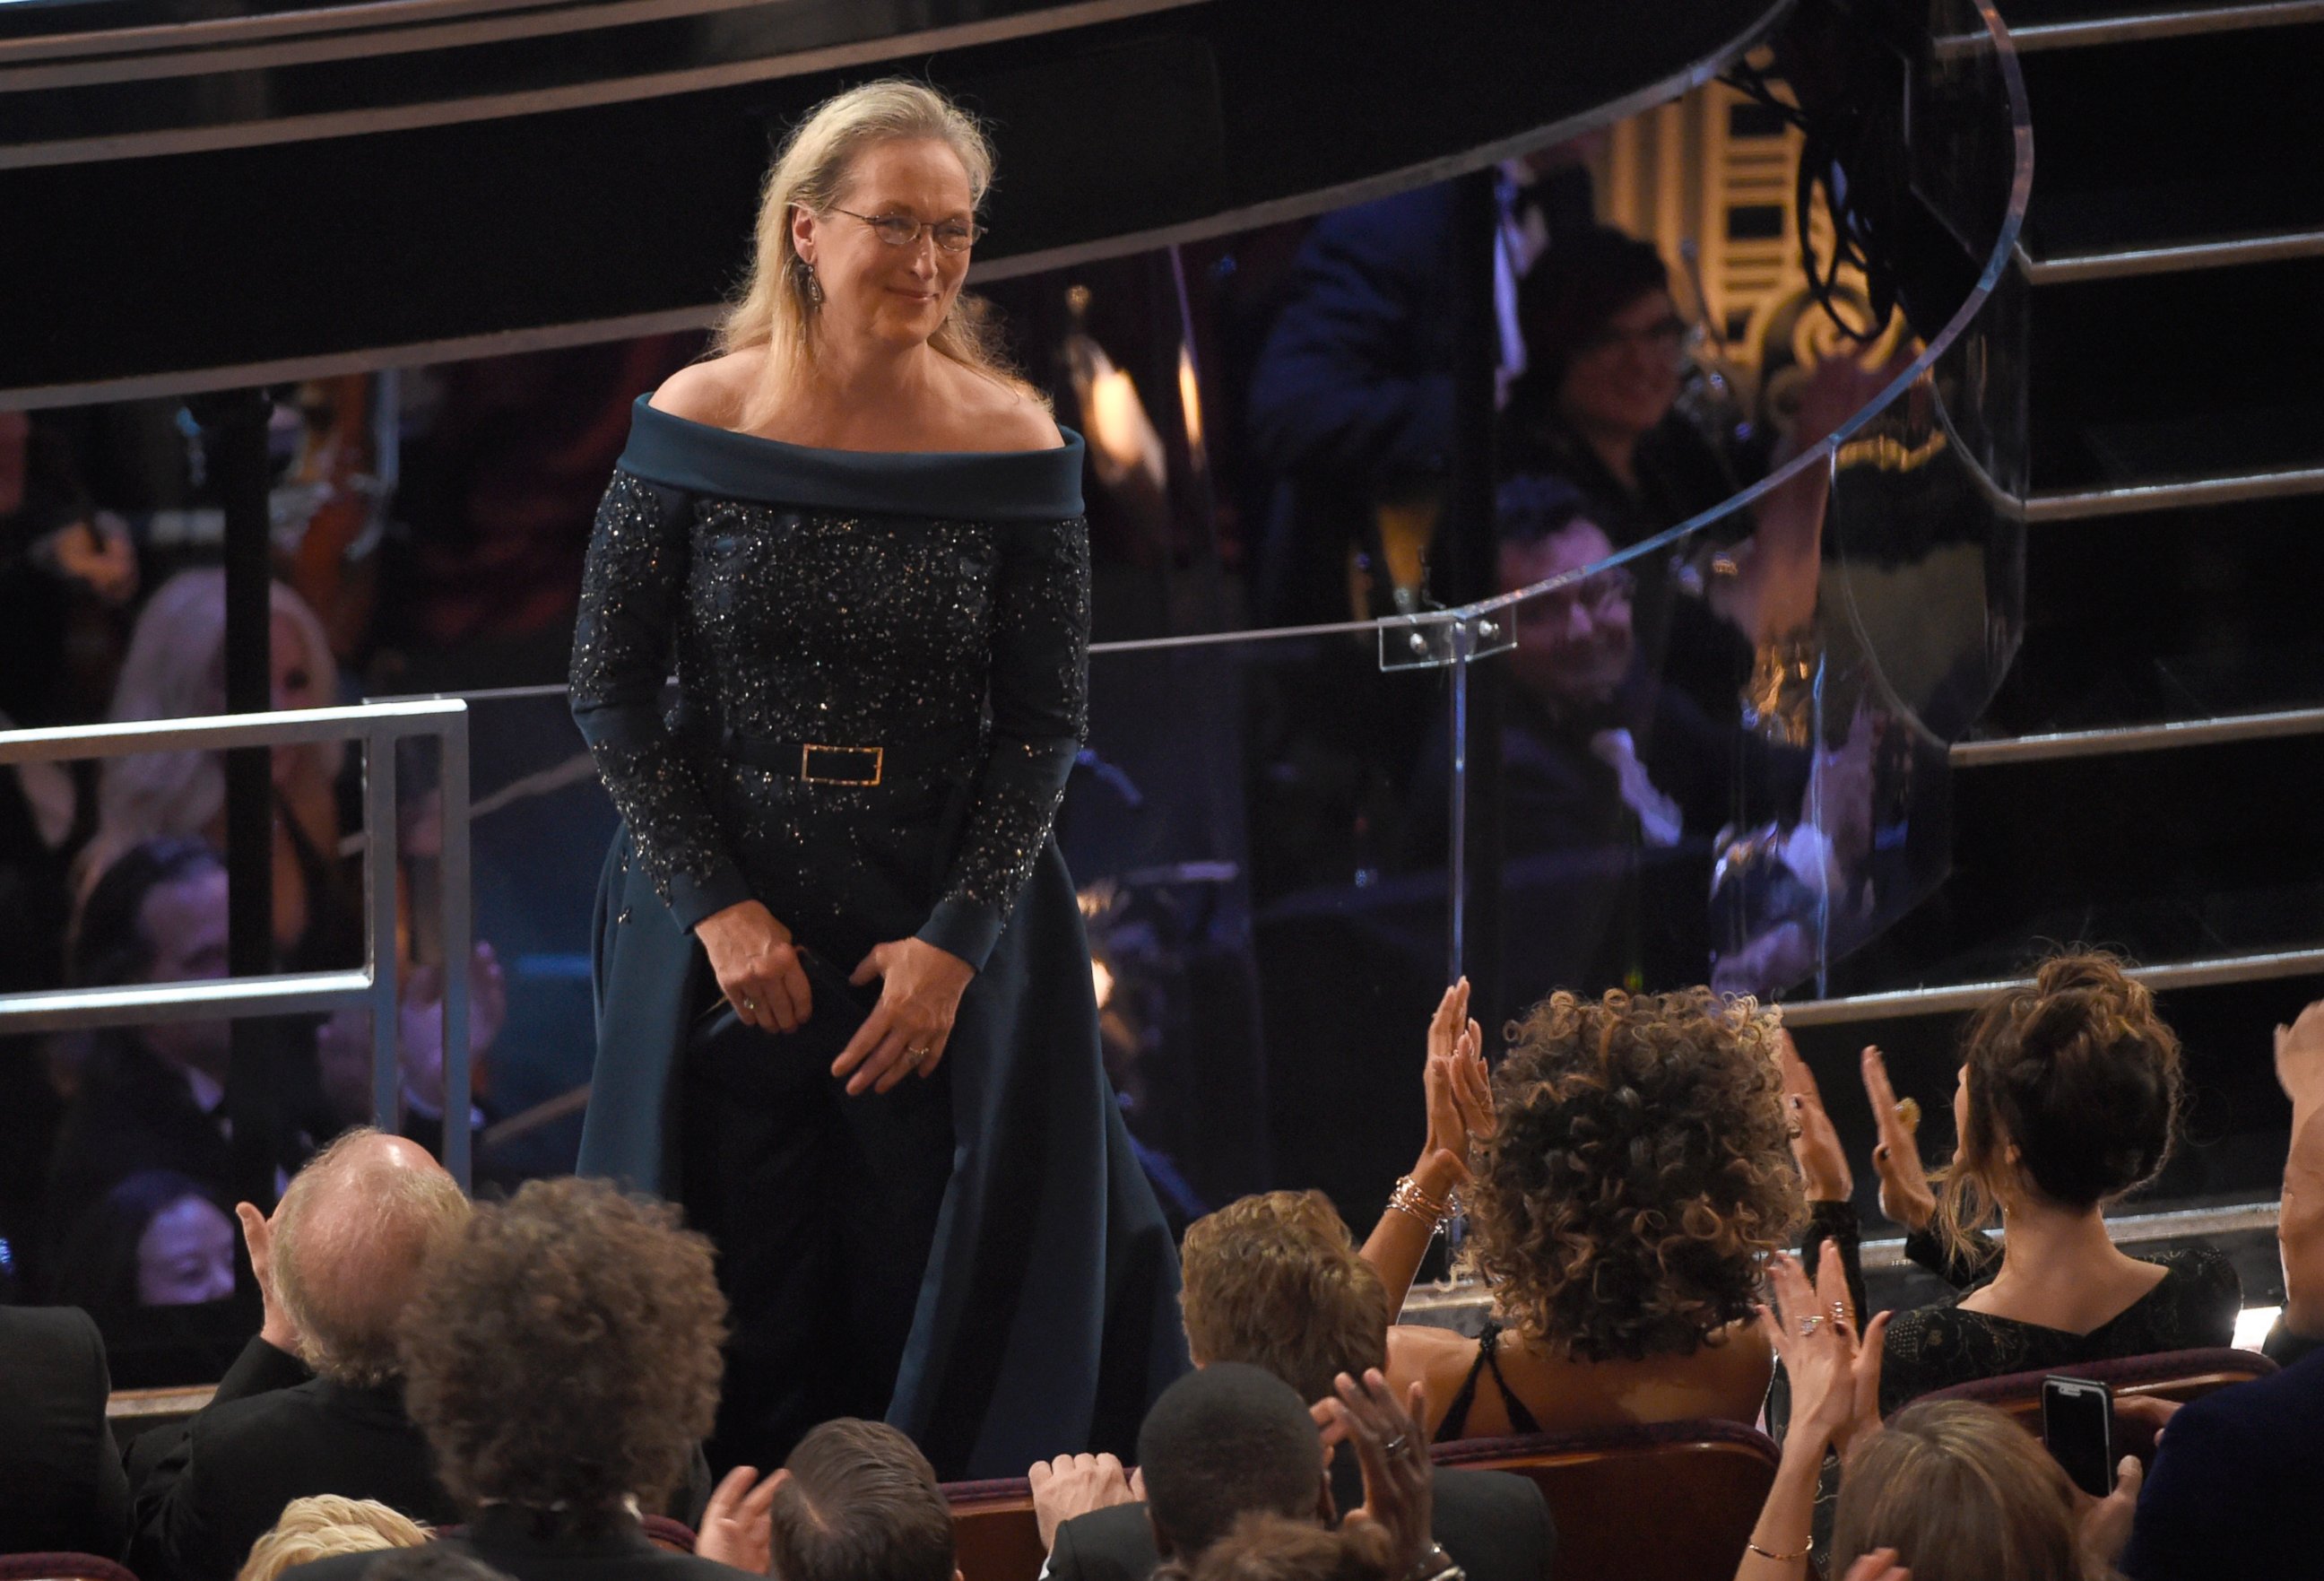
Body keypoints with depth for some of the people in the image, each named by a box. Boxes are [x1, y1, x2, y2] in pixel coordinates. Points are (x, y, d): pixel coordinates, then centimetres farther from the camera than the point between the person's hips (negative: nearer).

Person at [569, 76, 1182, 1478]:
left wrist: (957, 942, -11)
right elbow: (612, 694, 0)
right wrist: (719, 906, -9)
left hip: (954, 928, 0)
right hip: (726, 928, 0)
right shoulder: (700, 423, -4)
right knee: (747, 1332, 2)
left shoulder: (1012, 443, -4)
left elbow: (1047, 723, -2)